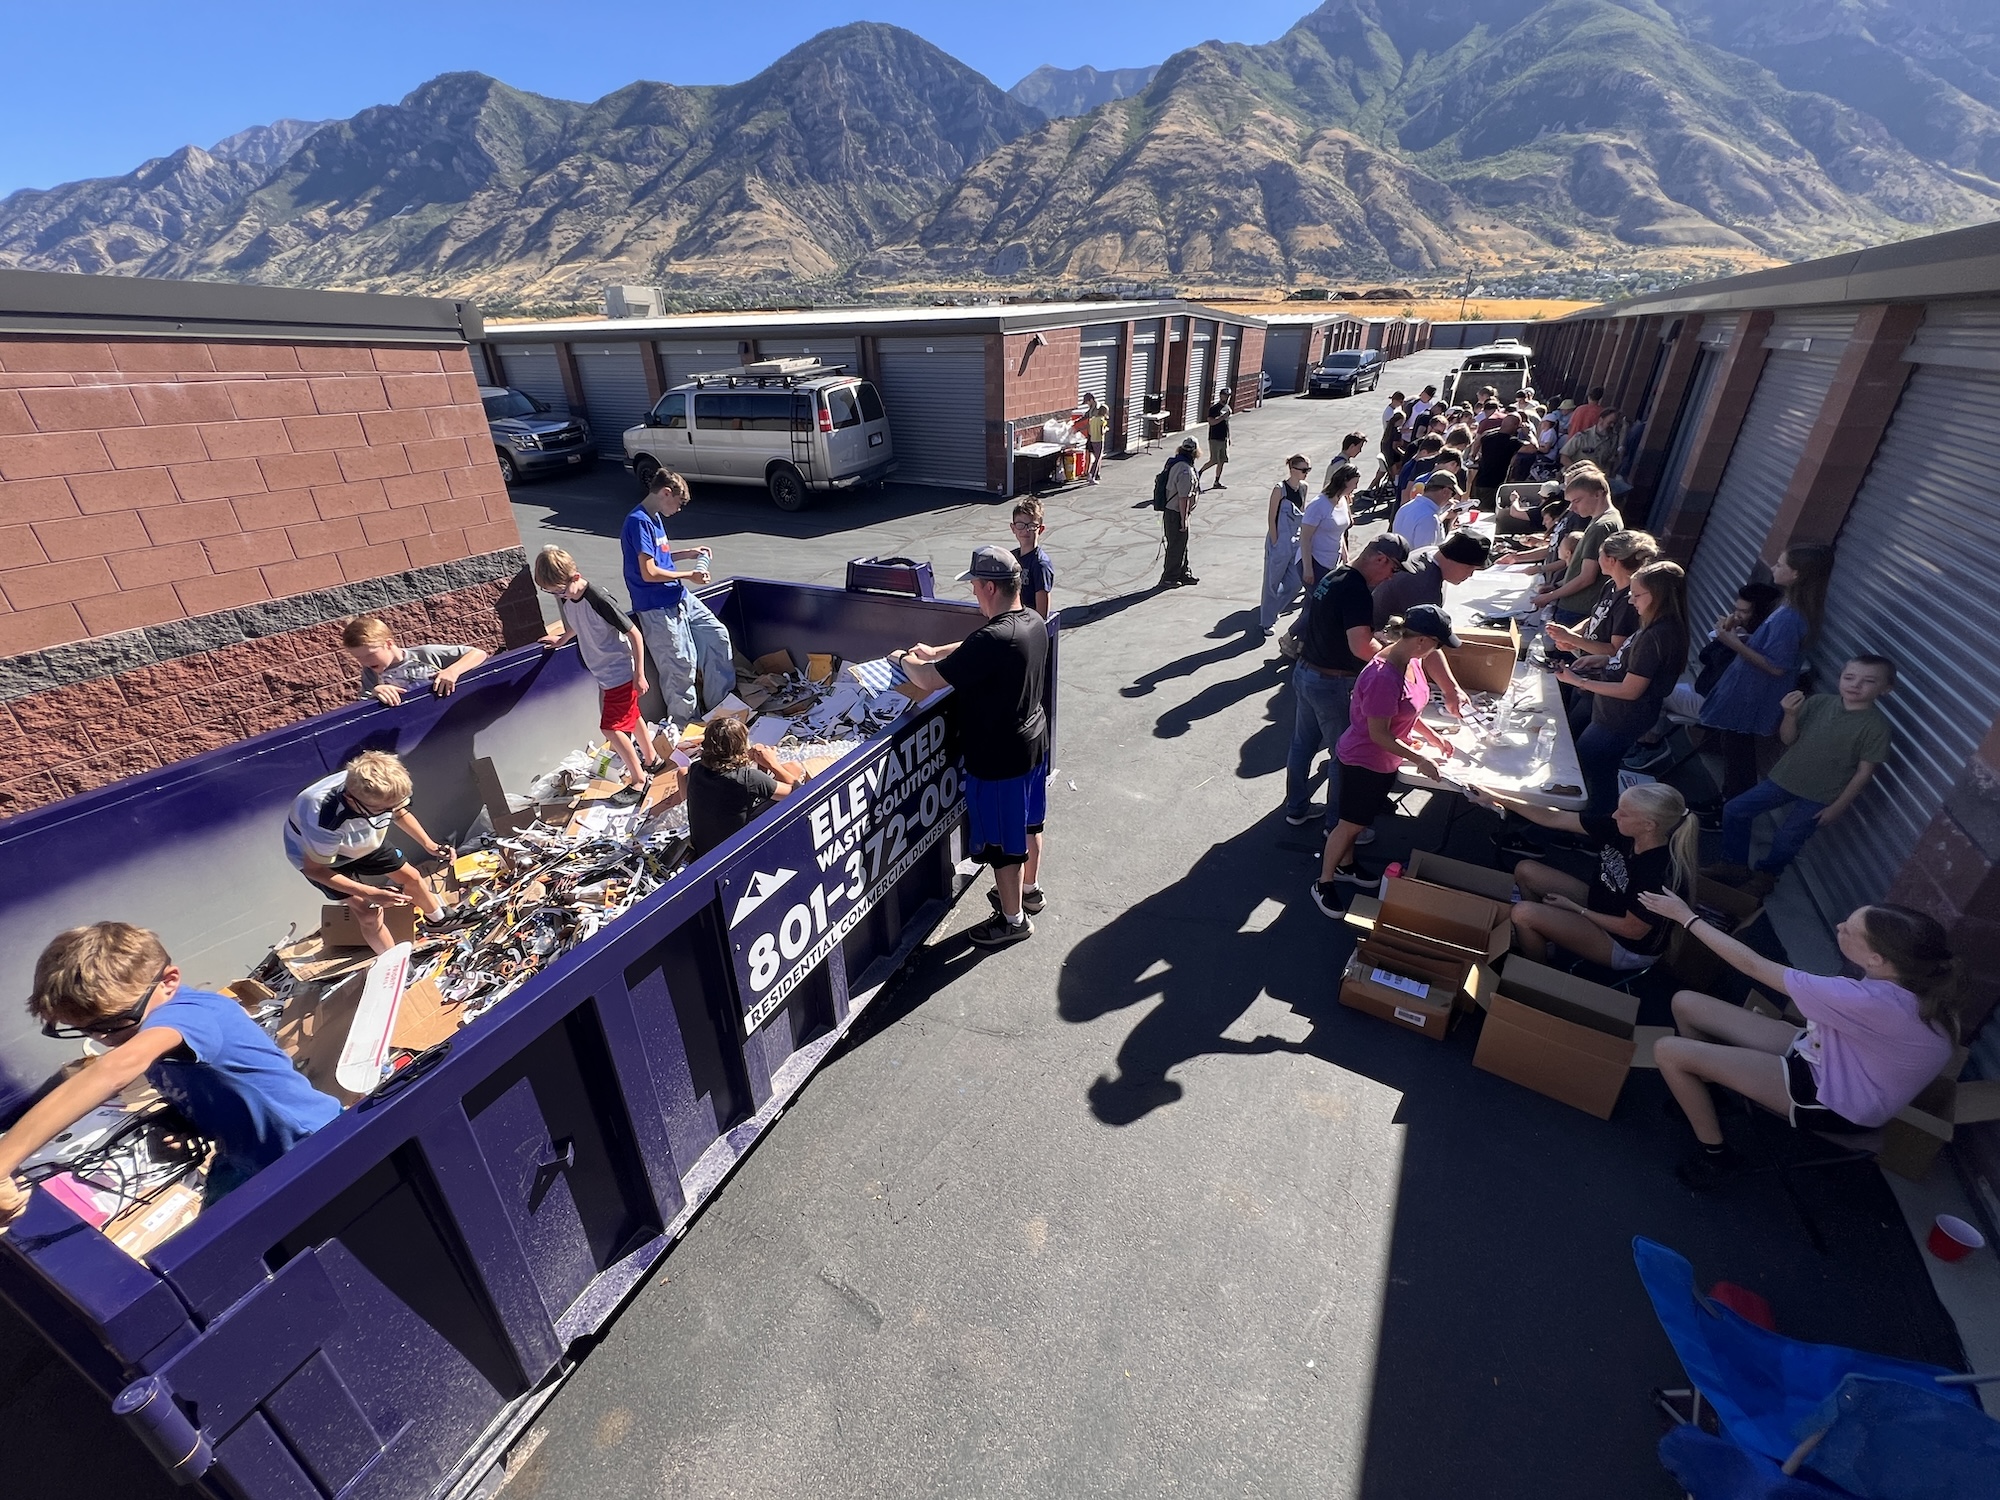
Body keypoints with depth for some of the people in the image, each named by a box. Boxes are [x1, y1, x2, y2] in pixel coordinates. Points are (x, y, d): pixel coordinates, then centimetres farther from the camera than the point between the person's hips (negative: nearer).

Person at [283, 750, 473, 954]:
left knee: (411, 877, 16)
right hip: (316, 856, -5)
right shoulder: (327, 821, -46)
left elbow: (400, 813, -6)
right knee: (370, 913, -11)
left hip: (362, 841, 5)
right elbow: (315, 869, -29)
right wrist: (371, 894, -33)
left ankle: (439, 918, 45)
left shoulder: (381, 792, -32)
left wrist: (428, 844, -13)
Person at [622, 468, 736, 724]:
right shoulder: (639, 522, -17)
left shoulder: (655, 518, 12)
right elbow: (649, 573, -22)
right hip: (657, 608, -10)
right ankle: (686, 724, 14)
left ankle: (721, 704, 21)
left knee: (717, 635, 11)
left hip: (681, 598, 10)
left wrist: (687, 553, 11)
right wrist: (689, 575, -13)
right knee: (681, 666, -4)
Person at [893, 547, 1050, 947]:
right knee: (1028, 821, 26)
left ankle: (1012, 919, 26)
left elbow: (929, 681, -25)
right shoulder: (1034, 623, -1)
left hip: (999, 757, -9)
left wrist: (902, 660, -5)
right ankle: (1029, 888, 47)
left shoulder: (992, 639, -30)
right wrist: (936, 651, 16)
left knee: (1002, 840, 8)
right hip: (1033, 739, 9)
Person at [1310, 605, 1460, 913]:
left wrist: (1433, 737, 9)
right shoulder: (1384, 677, -34)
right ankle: (1323, 883, 25)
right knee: (1350, 824, 8)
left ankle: (1345, 866, 45)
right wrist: (1420, 760, -20)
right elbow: (1378, 734, -27)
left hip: (1386, 761, 8)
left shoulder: (1411, 660, -6)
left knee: (1361, 819, 24)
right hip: (1363, 762, -8)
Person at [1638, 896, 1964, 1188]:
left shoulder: (1868, 1000, -37)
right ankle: (1701, 1098, 23)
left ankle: (1714, 1154, 7)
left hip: (1830, 1101, -8)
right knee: (1685, 1004, 1)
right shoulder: (1913, 978, -13)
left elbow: (1753, 965, -28)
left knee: (1668, 1051, -15)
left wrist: (1686, 917, -20)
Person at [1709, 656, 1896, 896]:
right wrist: (1790, 715, -22)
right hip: (1786, 777, 4)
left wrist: (1838, 807, -10)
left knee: (1787, 840, -1)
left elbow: (1864, 772, -12)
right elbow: (1788, 739, -2)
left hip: (1822, 796, -4)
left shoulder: (1877, 726, -17)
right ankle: (1736, 866, 17)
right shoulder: (1819, 702, -8)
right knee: (1734, 810, 1)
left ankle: (1766, 874, 29)